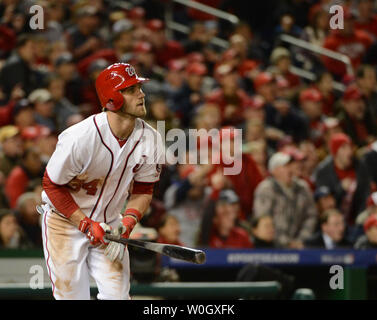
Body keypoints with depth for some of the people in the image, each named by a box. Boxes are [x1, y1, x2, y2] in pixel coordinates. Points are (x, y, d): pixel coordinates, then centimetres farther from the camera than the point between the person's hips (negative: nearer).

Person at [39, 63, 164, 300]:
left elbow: (143, 189, 2)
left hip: (110, 224, 4)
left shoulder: (151, 140, -11)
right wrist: (87, 225, -20)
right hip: (66, 221, -4)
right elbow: (53, 186, -15)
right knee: (72, 296, -5)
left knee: (117, 295, -7)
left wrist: (127, 224, -15)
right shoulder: (80, 137, -26)